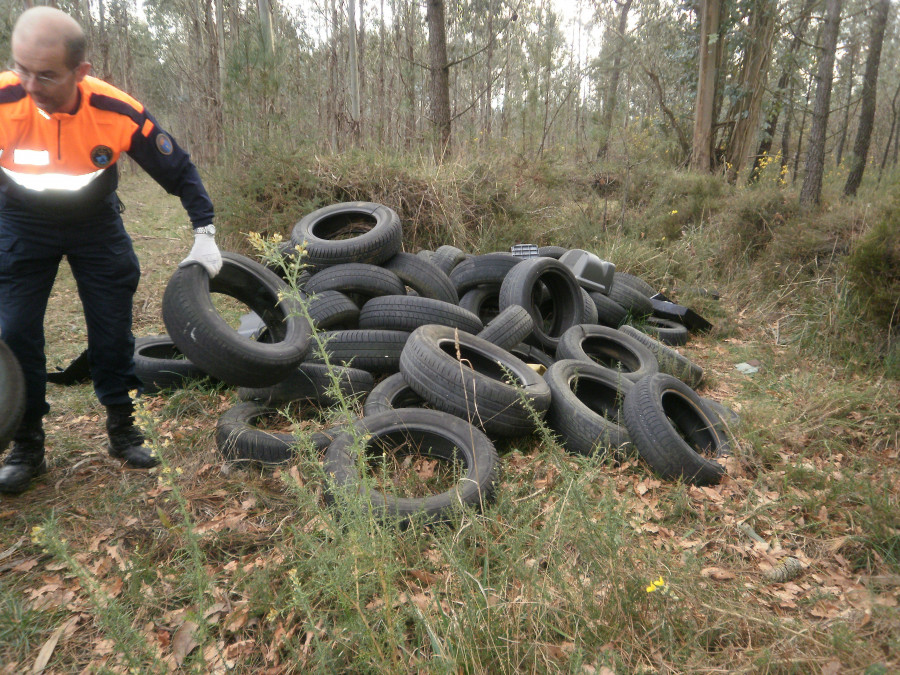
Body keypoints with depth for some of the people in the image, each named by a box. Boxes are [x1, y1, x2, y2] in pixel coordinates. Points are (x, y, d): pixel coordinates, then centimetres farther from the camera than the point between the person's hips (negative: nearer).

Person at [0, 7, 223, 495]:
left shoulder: (118, 112, -26)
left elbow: (179, 170, -13)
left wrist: (204, 235, -15)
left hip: (96, 222, 0)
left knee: (113, 328, 1)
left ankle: (122, 431, 18)